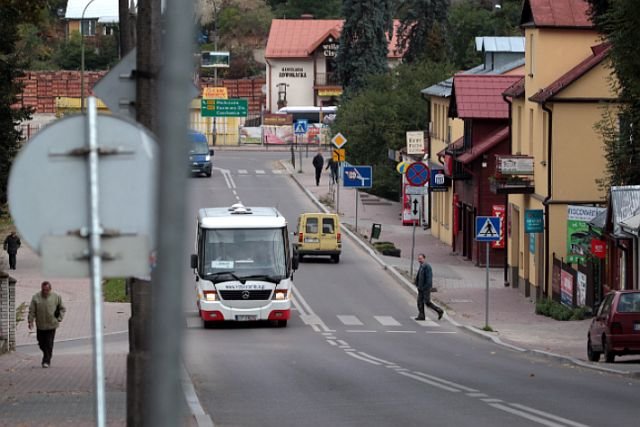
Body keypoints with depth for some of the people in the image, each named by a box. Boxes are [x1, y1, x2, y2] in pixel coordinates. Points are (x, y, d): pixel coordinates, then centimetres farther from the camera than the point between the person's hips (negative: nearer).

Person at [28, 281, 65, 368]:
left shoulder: (56, 297, -1)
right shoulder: (36, 298, -3)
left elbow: (62, 309, 9)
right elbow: (32, 311, -3)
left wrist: (59, 319, 0)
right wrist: (30, 321, -11)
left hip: (51, 325, -2)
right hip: (40, 325, 2)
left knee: (49, 344, -6)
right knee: (41, 344, 10)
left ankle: (46, 361, -2)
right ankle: (47, 357, 34)